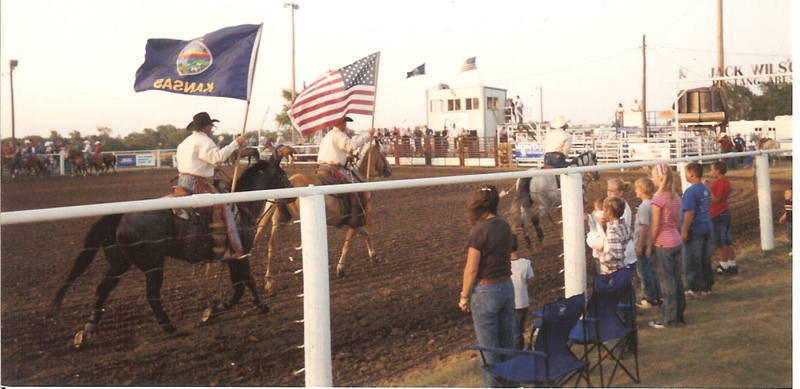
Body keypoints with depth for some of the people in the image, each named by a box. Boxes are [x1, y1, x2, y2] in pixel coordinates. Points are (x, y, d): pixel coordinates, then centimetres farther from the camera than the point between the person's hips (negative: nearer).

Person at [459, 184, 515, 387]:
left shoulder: (478, 231, -19)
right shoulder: (505, 226, 2)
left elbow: (471, 269, -16)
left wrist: (464, 296, -6)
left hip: (485, 291, -7)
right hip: (507, 286, 7)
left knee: (488, 346, 5)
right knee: (506, 341, 17)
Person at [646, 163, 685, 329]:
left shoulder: (658, 199, -17)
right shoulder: (675, 196, 6)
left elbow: (655, 226, -15)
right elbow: (676, 221, 12)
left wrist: (649, 246, -8)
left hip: (663, 244, -8)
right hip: (676, 241, 8)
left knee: (666, 281, -1)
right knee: (676, 279, 14)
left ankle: (668, 319, 5)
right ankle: (679, 314, 23)